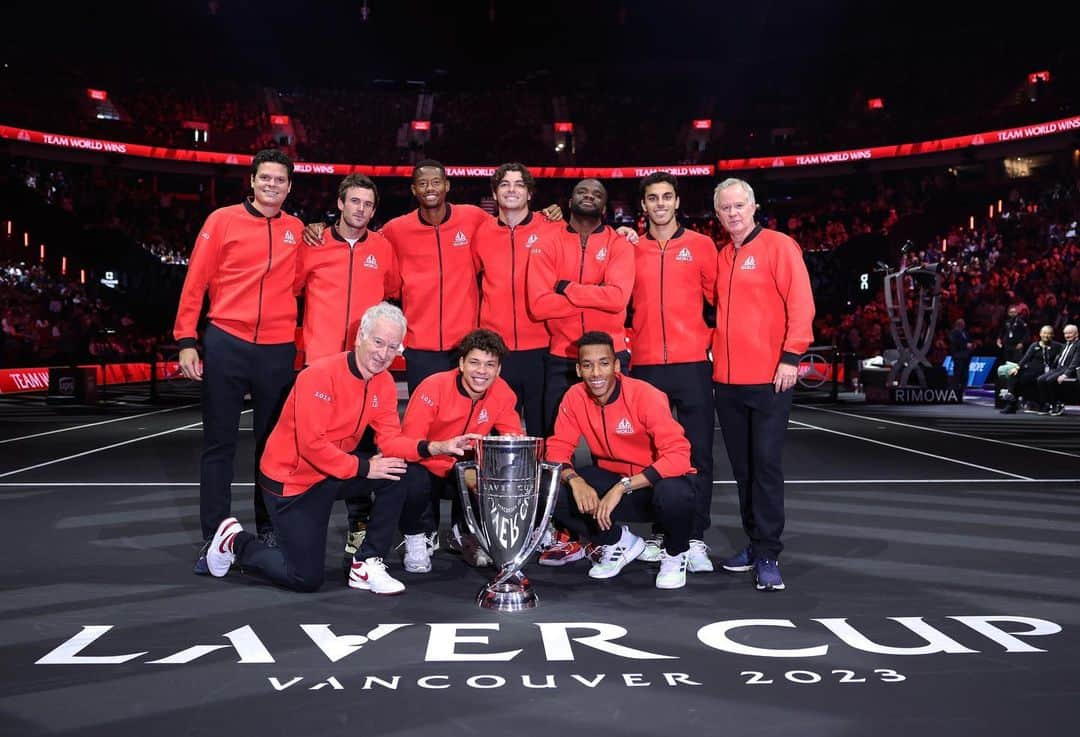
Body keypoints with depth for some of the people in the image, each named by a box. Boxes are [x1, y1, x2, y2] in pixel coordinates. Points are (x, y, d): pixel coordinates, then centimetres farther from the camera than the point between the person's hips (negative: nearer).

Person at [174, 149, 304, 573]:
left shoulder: (297, 230, 9)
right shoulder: (224, 220, 2)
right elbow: (196, 281, 0)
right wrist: (186, 340, -6)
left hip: (278, 350, 2)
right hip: (226, 343, -2)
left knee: (272, 442, 9)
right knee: (219, 442, 2)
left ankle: (268, 529, 22)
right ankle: (214, 537, 9)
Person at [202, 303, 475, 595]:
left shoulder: (384, 383, -2)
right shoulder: (321, 375, -24)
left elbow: (391, 439, -7)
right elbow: (312, 444, -28)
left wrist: (434, 447, -23)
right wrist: (364, 467, -26)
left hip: (337, 469, 7)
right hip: (292, 478, -6)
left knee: (403, 475, -16)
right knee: (307, 579, -4)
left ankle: (367, 565, -5)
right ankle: (236, 542, 22)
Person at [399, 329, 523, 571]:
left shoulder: (503, 393, -10)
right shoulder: (433, 387, -23)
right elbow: (408, 441, -26)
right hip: (428, 468, -4)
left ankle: (463, 536, 8)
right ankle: (418, 539, -1)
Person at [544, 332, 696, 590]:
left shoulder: (645, 395, -22)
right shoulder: (574, 397, -8)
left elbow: (678, 455, -29)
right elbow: (557, 448, -6)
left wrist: (622, 487, -36)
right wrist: (574, 480, -29)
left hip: (656, 480, -4)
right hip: (611, 479, 4)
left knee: (673, 494, -39)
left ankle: (675, 554, 0)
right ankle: (620, 542, 8)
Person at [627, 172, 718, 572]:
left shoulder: (701, 245, 6)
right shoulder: (630, 249, 10)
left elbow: (720, 298, 7)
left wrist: (713, 341, -1)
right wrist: (628, 343, 5)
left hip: (692, 363, -2)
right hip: (645, 365, 2)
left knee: (697, 451, -2)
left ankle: (695, 537, 5)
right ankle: (659, 531, 17)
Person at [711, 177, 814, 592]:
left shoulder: (778, 246, -3)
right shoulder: (721, 258, 15)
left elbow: (800, 304, -10)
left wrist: (791, 356, -16)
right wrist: (716, 348, 8)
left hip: (769, 378, -6)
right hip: (727, 379, 6)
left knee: (766, 464, -5)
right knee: (742, 466, 11)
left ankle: (767, 555, 1)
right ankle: (755, 543, 22)